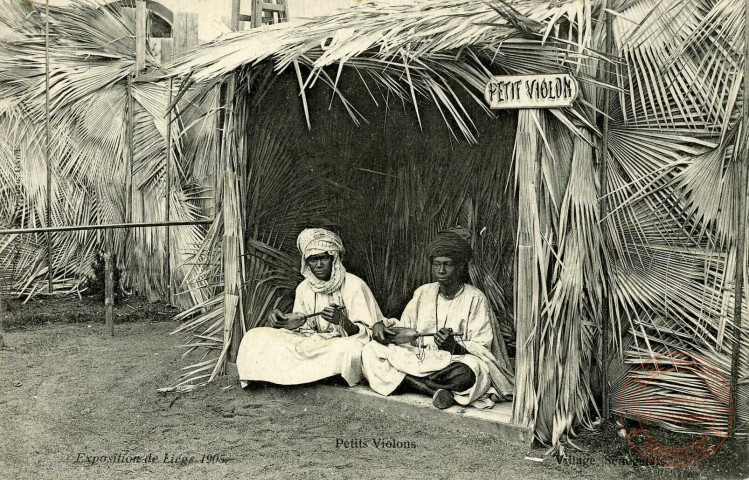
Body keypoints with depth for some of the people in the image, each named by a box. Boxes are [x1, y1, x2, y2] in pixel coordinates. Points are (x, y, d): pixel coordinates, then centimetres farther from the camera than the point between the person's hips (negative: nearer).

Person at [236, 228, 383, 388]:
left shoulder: (354, 285, -12)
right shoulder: (304, 288, 5)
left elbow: (367, 333, -14)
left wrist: (343, 321, -35)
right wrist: (282, 320, -6)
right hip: (313, 342, 4)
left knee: (350, 350, -43)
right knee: (255, 337, -7)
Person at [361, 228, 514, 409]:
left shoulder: (475, 299, -3)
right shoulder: (423, 293, 12)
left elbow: (482, 348, -8)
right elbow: (404, 328, 14)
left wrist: (454, 347, -27)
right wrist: (382, 325, -7)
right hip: (419, 359, 6)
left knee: (467, 373, -41)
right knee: (370, 351, -16)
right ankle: (435, 390, -25)